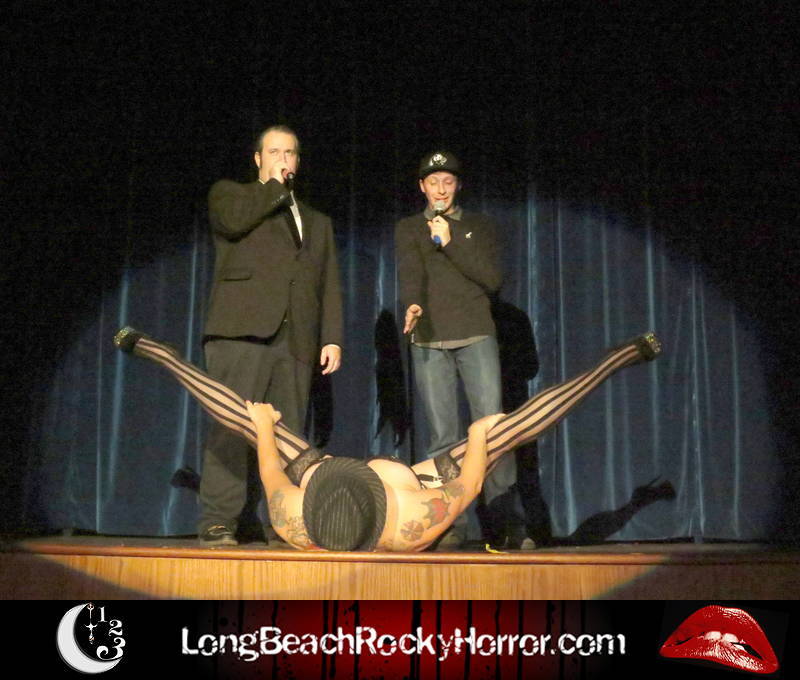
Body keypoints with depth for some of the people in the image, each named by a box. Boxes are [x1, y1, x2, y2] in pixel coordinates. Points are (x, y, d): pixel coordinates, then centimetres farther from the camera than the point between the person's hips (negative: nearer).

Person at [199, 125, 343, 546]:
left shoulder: (317, 222, 29)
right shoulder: (228, 192, 18)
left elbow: (329, 287, 20)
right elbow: (233, 220, -8)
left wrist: (332, 338, 6)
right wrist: (274, 186, 6)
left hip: (296, 338, 4)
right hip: (242, 329, -4)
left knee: (287, 433, -3)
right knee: (233, 425, -11)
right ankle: (217, 523, -9)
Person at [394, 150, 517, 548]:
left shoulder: (480, 227, 16)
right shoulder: (408, 229, 15)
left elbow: (493, 279, 3)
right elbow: (409, 273, -4)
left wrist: (451, 243, -6)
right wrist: (413, 305, -25)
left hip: (476, 336, 0)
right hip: (429, 340, 0)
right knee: (442, 436, -2)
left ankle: (503, 515, -8)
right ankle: (451, 525, 0)